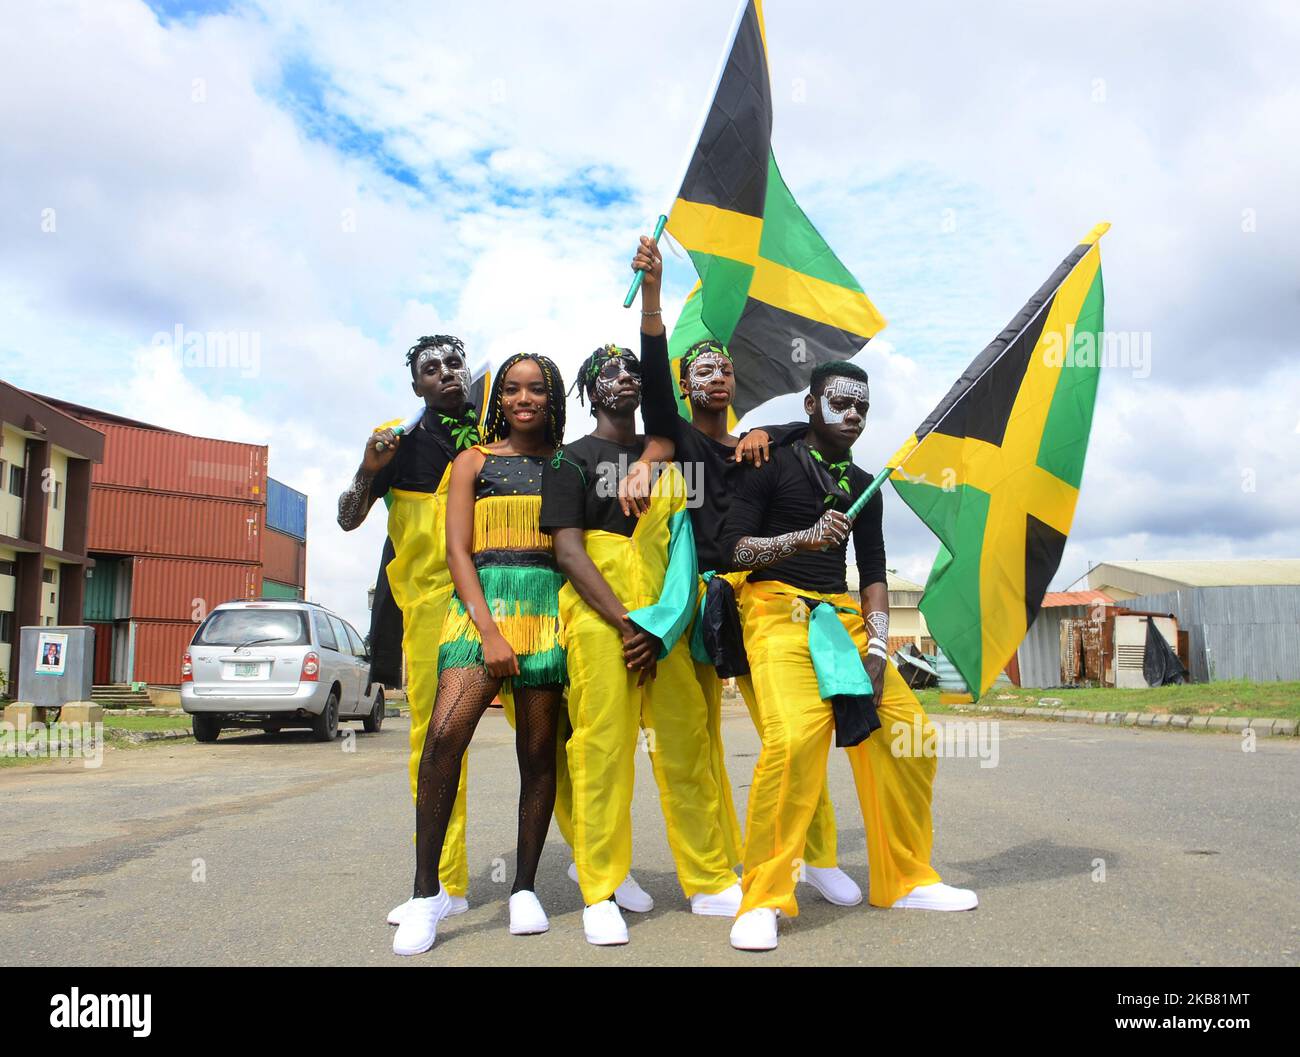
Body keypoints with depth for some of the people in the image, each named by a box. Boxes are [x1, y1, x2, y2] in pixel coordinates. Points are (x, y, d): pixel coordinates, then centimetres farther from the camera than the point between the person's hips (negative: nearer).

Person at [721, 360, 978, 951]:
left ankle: (904, 880, 16)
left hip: (842, 613, 6)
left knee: (909, 731, -2)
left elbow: (873, 574, 17)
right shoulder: (774, 464, 2)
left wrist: (877, 648, 3)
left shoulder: (863, 487, 19)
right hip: (776, 607, -6)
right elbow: (734, 547, -5)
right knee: (794, 735, -28)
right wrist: (806, 537, -20)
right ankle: (763, 899, -16)